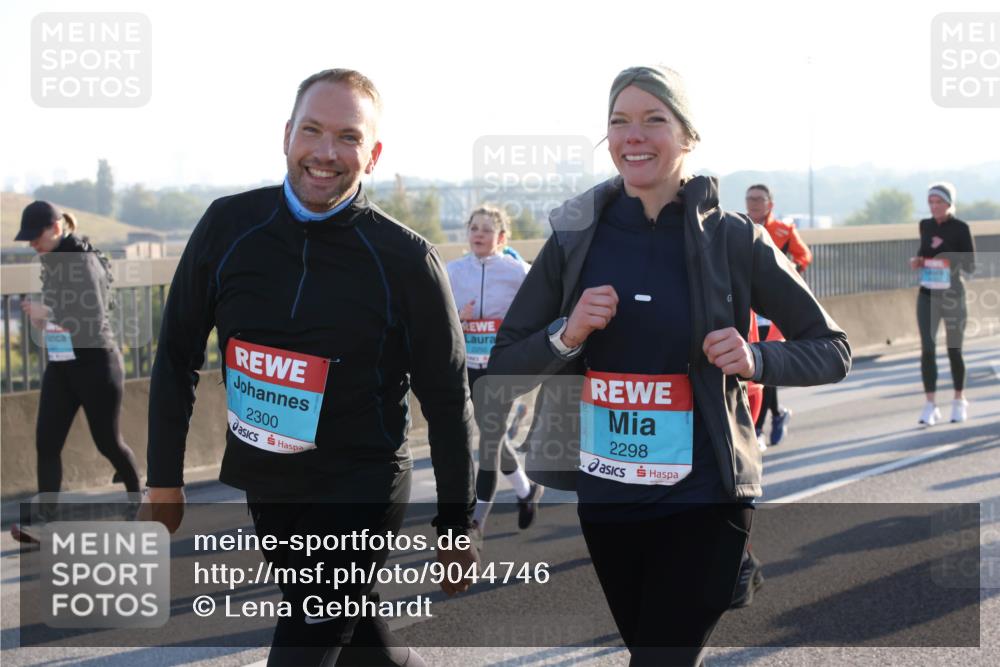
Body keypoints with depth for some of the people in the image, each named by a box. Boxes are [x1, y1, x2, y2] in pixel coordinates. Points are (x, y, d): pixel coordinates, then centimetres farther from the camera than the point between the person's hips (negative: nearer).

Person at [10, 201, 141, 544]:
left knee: (108, 441, 6)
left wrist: (48, 313, -18)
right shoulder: (52, 262, 7)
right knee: (46, 444, -3)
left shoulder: (85, 261, -17)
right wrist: (41, 316, 2)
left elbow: (93, 321, -24)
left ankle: (138, 500, 30)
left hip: (96, 366, -8)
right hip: (60, 366, 8)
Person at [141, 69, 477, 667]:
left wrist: (457, 527, -3)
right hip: (256, 487, 4)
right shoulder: (229, 226, -6)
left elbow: (447, 401, -7)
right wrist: (165, 478, 6)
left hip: (360, 494, -4)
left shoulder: (406, 259, -14)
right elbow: (178, 356, 5)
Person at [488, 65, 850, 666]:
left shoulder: (733, 240, -5)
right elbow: (504, 367, 3)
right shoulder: (577, 237, 1)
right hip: (602, 496, 3)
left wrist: (757, 361, -16)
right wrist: (566, 335, -15)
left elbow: (832, 351, 2)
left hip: (704, 501, -3)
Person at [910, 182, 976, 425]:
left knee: (954, 350, 8)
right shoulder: (925, 225, 4)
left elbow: (971, 266, -10)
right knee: (927, 349, -9)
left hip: (952, 295, -3)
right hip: (927, 295, 3)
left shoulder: (960, 228, -9)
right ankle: (930, 405, -9)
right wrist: (917, 261, 1)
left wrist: (946, 250, -23)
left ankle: (959, 401, 26)